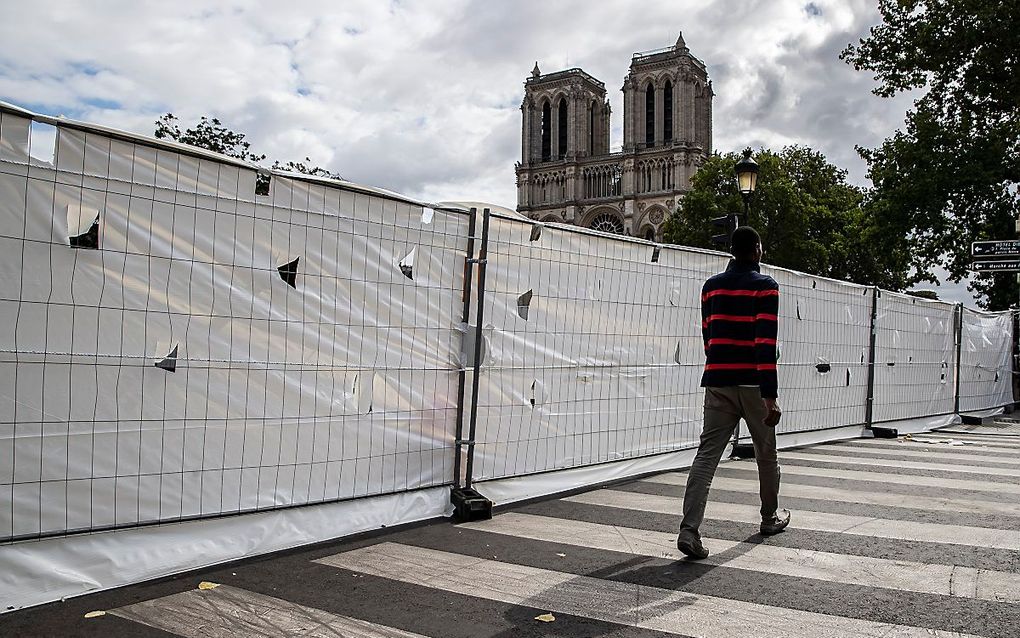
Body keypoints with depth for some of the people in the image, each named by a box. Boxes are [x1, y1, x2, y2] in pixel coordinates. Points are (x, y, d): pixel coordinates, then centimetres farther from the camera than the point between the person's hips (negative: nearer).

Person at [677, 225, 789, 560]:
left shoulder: (711, 286, 10)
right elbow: (766, 343, -15)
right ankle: (770, 518, 36)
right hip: (753, 383, -3)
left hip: (717, 382, 4)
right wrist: (770, 397, -17)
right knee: (766, 454, 17)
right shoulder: (765, 286, -6)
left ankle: (689, 529, -15)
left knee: (707, 454, -2)